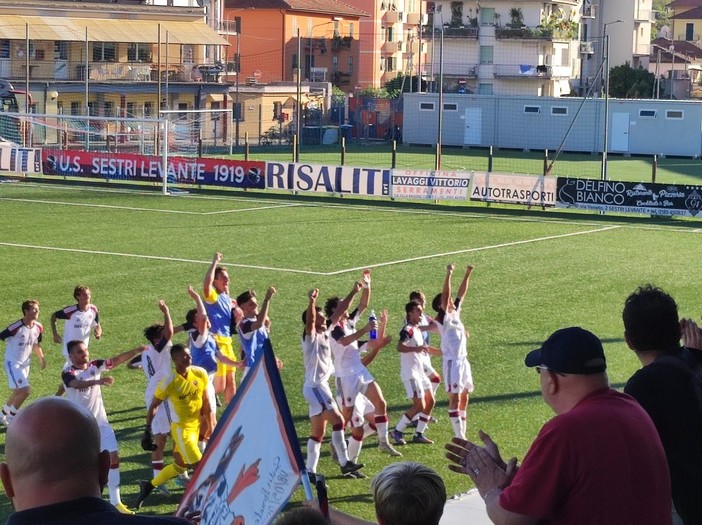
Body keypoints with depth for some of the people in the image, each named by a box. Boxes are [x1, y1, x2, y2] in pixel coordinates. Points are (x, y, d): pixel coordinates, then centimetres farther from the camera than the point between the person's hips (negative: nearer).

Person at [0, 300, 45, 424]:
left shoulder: (38, 327, -2)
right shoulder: (16, 327, -25)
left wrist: (41, 358, 6)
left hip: (25, 364, 8)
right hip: (12, 363, -8)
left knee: (18, 392, 16)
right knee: (25, 390, -17)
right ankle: (11, 418, 1)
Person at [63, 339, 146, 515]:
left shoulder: (95, 366, 2)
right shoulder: (68, 373, -15)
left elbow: (117, 360, -8)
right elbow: (77, 384, -37)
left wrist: (136, 351, -23)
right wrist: (98, 381, -54)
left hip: (100, 422, 5)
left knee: (113, 457, -2)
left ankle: (115, 501, 5)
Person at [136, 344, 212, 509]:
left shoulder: (200, 374, -8)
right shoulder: (169, 383, -21)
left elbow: (205, 401, 5)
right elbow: (153, 407, -9)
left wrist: (209, 423, 8)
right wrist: (148, 431, -7)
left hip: (197, 425, 6)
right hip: (181, 428, -6)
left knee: (180, 465, 17)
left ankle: (149, 486, 33)